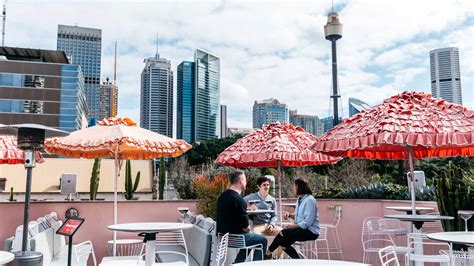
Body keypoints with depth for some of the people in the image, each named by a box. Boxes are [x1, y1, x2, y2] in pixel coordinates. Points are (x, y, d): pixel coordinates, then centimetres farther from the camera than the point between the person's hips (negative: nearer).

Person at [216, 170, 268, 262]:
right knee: (262, 240, 8)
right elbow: (246, 227, -18)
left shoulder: (222, 196, 5)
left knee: (248, 236, 30)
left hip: (222, 235, 9)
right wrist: (247, 228, 2)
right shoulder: (238, 199, -21)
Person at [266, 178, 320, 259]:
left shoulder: (310, 200, -19)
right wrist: (290, 214, 2)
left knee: (283, 233, -21)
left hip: (310, 231, -9)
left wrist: (293, 226, -19)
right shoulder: (299, 199, 11)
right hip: (302, 229, 10)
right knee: (284, 243, -3)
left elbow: (307, 222, -24)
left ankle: (268, 252, -3)